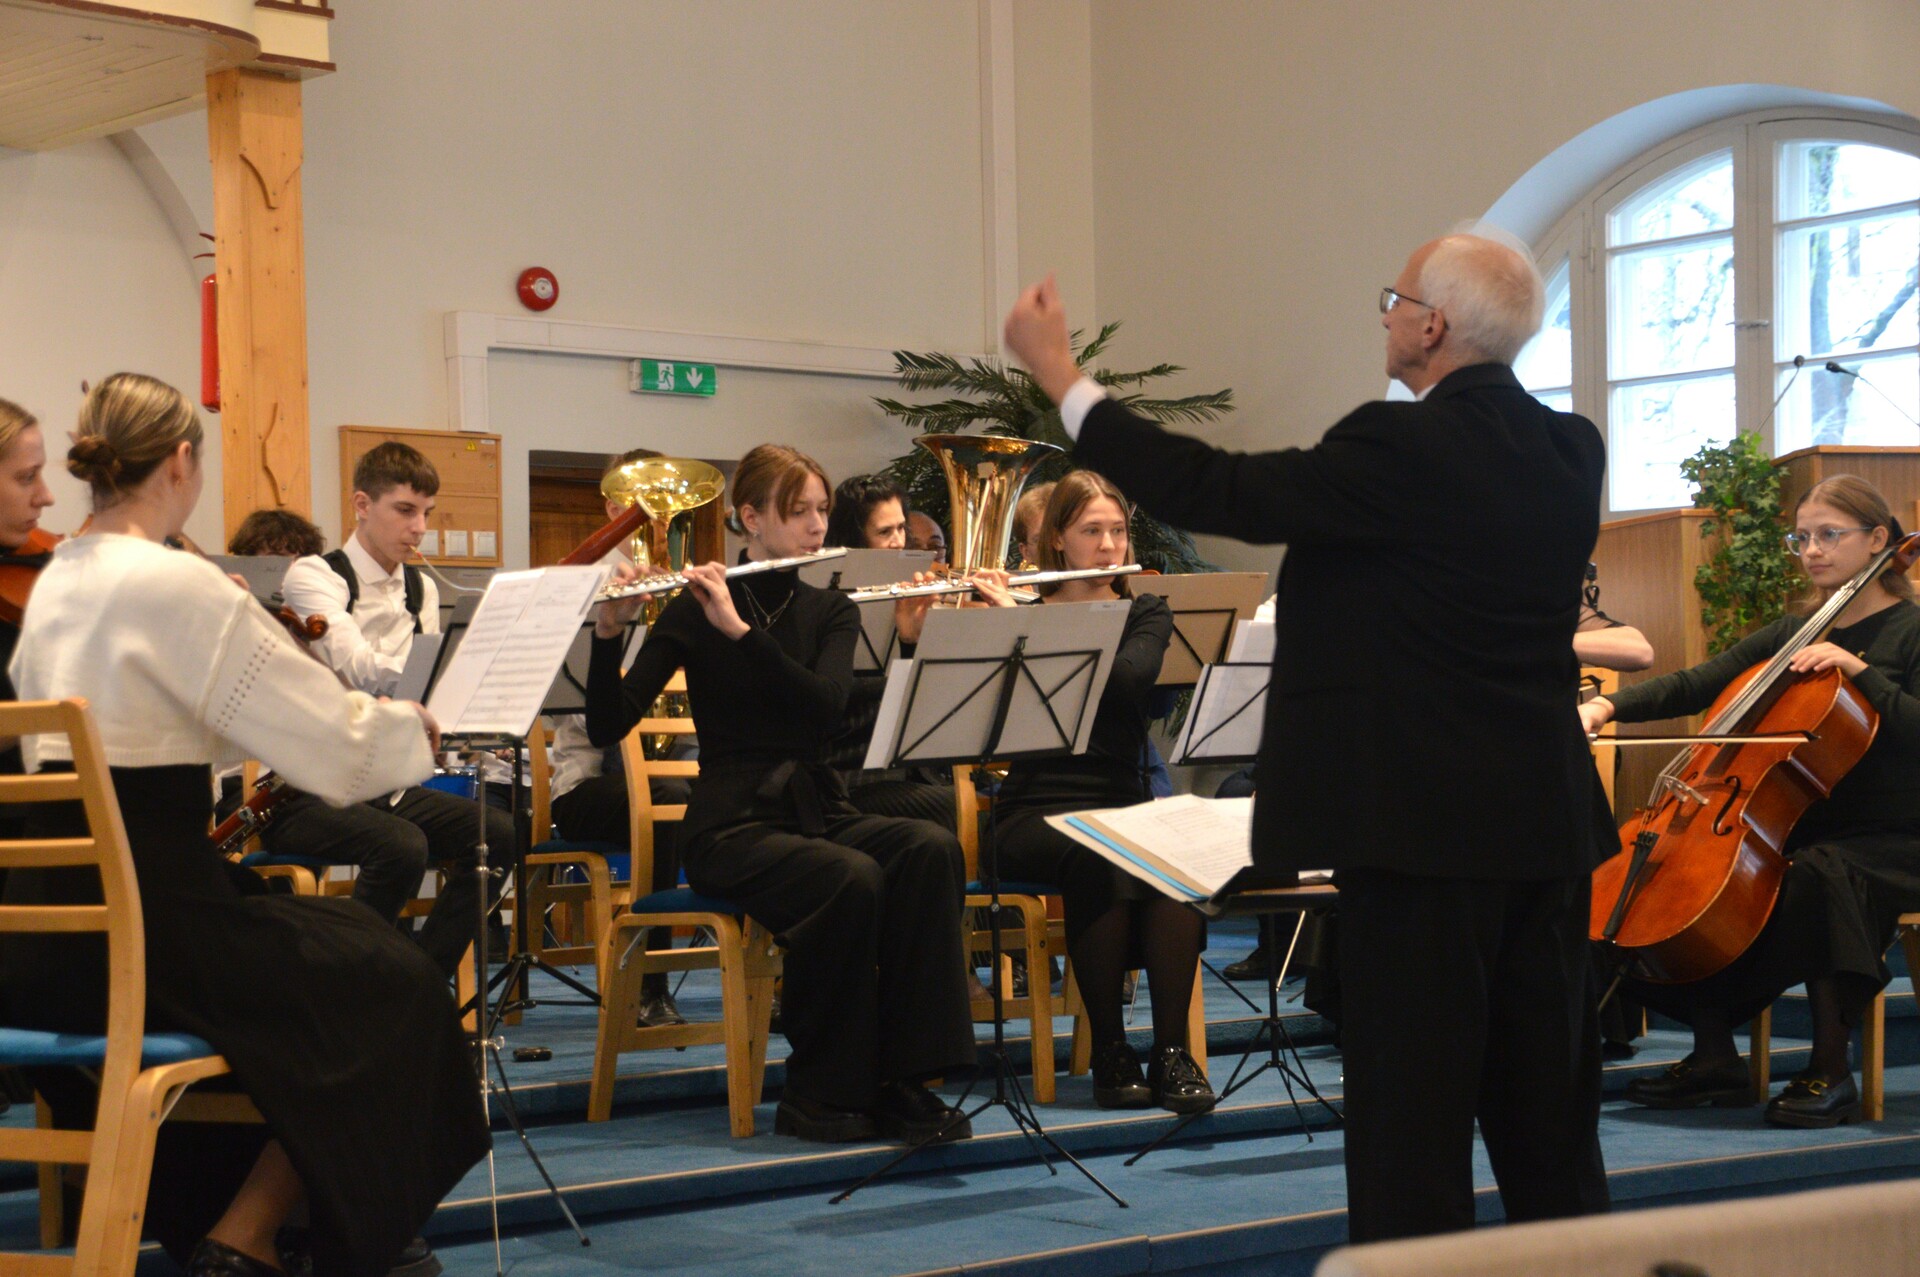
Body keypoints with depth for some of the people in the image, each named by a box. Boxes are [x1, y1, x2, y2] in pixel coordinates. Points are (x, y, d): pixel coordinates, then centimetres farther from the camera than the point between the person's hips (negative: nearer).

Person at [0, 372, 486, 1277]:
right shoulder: (173, 584, -15)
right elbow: (338, 744, -14)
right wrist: (418, 729, 8)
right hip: (141, 922, -8)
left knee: (271, 922, 30)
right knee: (389, 983, 9)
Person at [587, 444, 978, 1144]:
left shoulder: (831, 613, 10)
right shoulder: (697, 608, 0)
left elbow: (825, 705, -12)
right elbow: (607, 726, -8)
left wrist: (739, 628, -22)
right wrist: (608, 632, -25)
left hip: (817, 811, 4)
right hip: (732, 824, -4)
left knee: (931, 849, -27)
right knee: (851, 878, -33)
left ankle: (901, 1078, -23)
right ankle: (818, 1092, -18)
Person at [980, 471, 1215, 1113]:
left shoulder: (1145, 615, 11)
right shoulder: (1012, 615, 7)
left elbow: (1128, 677, -13)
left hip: (1122, 805, 2)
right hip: (1035, 812, -2)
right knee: (1097, 862, -35)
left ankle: (1172, 1049, -29)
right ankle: (1109, 1053, -25)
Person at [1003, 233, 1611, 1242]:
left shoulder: (1403, 449, -16)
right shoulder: (1571, 451, 6)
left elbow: (1218, 495, -14)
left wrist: (1059, 375, -5)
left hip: (1420, 823, -7)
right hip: (1547, 823, 8)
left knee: (1410, 1118, -1)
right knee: (1547, 1113, 14)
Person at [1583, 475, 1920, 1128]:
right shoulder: (1796, 632, 14)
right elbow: (1696, 686, 5)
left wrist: (1860, 671, -24)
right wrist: (1608, 705, -9)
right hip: (1801, 825, 7)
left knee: (1817, 873, -36)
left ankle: (1830, 1071, -27)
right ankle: (1714, 1056, -5)